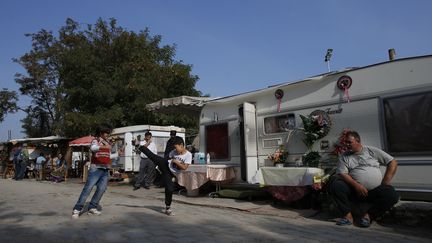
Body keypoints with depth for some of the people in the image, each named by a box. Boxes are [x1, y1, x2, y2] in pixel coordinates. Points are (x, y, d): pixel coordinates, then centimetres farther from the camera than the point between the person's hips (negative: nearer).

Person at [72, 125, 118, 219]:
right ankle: (77, 209, -6)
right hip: (96, 168, -6)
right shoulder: (96, 140, -4)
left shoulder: (108, 143, 16)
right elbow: (92, 148, -29)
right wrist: (102, 147, -48)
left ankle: (92, 208, 11)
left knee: (101, 189, 1)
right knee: (88, 188, -10)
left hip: (106, 170, 7)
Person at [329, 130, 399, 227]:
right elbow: (342, 174, -3)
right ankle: (348, 216, -19)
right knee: (335, 185, -26)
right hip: (355, 191, 0)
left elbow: (393, 163, 8)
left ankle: (368, 215, -13)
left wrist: (385, 183, -2)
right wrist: (356, 185, -20)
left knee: (392, 195, -28)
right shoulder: (344, 156, 9)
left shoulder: (372, 151, 9)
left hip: (375, 191, 0)